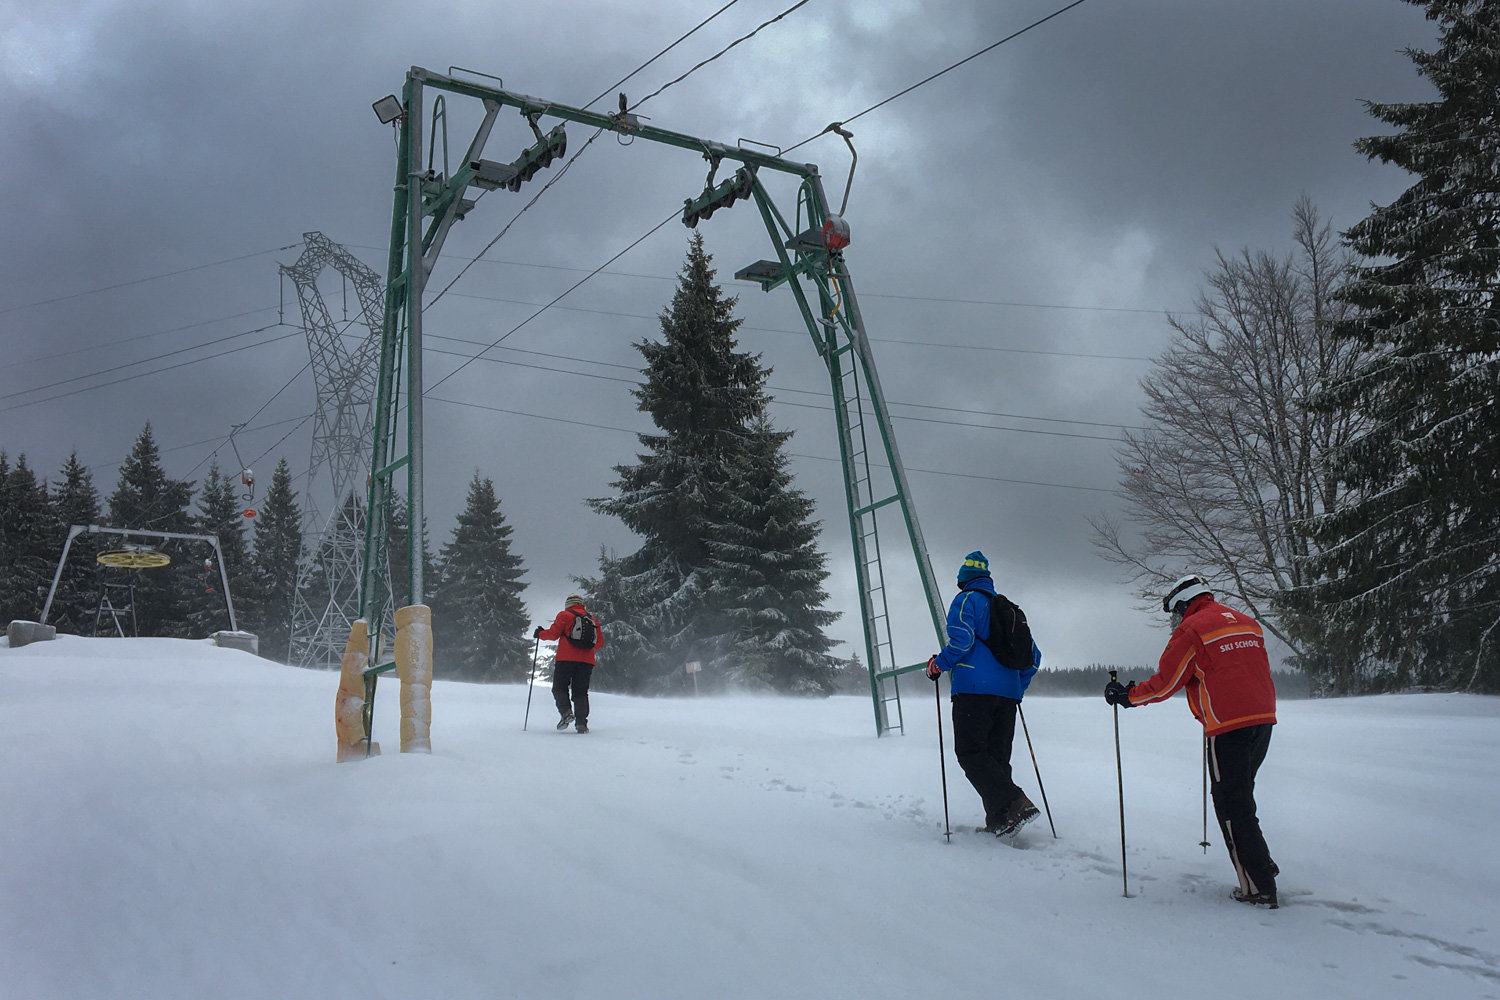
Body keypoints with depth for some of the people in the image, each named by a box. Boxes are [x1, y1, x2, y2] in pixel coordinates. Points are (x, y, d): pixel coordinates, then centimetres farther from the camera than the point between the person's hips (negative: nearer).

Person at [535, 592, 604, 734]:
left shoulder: (565, 615, 4)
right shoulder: (593, 620, 15)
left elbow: (553, 633, -2)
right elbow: (600, 644, 14)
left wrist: (540, 633, 17)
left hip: (566, 659, -3)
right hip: (587, 661, 3)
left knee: (559, 688, 9)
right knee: (580, 692, 7)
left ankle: (566, 712, -14)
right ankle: (581, 723, -4)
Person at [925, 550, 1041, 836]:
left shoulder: (967, 600, 2)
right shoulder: (1009, 611, 25)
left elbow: (961, 640, -15)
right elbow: (1033, 656, 24)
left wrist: (937, 665, -1)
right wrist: (1018, 688, 30)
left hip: (974, 689, -7)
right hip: (1008, 694, 8)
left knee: (971, 753, -9)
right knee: (996, 757, 10)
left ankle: (1015, 804, -24)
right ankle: (998, 822, 5)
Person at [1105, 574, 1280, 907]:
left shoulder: (1191, 630, -6)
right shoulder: (1248, 623, 16)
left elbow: (1164, 684, -4)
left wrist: (1125, 696, 9)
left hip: (1228, 727, -8)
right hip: (1263, 720, 8)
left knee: (1231, 806, 0)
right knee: (1241, 797, 22)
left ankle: (1258, 888, 1)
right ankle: (1261, 864, 24)